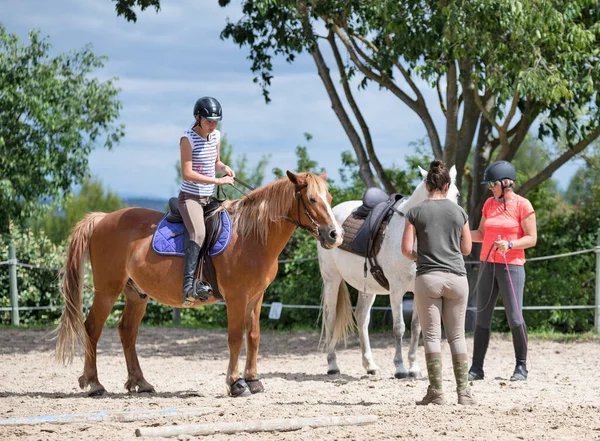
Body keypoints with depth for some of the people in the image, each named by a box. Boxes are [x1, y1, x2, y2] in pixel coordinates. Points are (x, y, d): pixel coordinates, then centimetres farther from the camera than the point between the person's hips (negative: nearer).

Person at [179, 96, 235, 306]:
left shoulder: (216, 136, 9)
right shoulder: (188, 139, -13)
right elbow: (187, 173, -19)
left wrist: (224, 168, 0)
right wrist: (217, 181, -21)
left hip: (209, 199, 8)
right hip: (190, 198, -8)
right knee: (199, 233, -31)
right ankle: (188, 285, -40)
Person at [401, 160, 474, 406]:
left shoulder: (416, 213, -2)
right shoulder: (459, 213, 4)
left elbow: (406, 249, -6)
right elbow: (466, 249, 11)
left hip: (428, 278, -2)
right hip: (456, 277, 2)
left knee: (432, 335, 2)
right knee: (457, 335, 9)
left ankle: (436, 392, -1)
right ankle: (463, 391, 7)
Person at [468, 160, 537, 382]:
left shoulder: (523, 205, -7)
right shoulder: (489, 204, 10)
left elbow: (531, 238, -8)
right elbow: (481, 234, 14)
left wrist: (510, 244, -23)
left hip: (511, 267, -6)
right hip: (487, 265, 6)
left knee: (515, 318, -7)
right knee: (482, 317, 4)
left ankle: (521, 367, 5)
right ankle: (476, 367, 7)